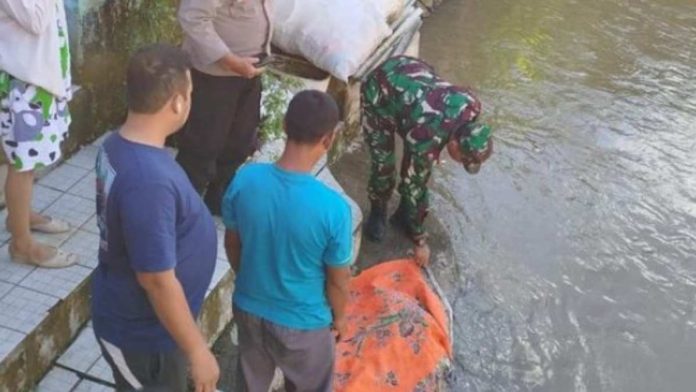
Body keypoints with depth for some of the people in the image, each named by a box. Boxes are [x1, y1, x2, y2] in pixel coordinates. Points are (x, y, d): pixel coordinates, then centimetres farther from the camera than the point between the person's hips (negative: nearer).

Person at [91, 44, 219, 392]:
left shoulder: (117, 146, -4)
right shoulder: (148, 181, -35)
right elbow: (157, 280, -30)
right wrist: (197, 350, -20)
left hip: (127, 312, 9)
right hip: (142, 330, -9)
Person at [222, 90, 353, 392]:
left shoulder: (245, 179, -20)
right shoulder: (332, 207, -32)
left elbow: (232, 244, -3)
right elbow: (338, 280, -16)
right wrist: (339, 316, 5)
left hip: (248, 307, 4)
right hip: (303, 322, -4)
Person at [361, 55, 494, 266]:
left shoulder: (471, 105, -23)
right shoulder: (427, 139, -36)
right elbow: (413, 188, -24)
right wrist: (420, 241, -13)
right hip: (378, 90, -6)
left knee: (417, 163, 4)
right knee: (383, 163, -5)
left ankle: (404, 214, 25)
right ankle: (377, 213, 22)